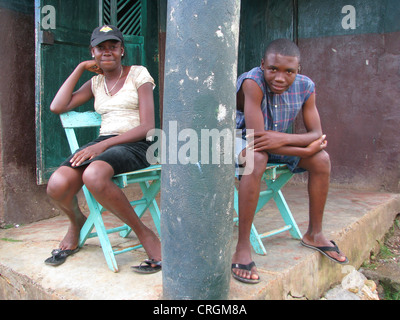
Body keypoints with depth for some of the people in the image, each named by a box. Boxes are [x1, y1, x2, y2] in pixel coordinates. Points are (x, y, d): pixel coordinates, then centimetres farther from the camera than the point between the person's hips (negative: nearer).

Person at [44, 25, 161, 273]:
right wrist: (80, 68, 10)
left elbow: (147, 126, -8)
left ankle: (145, 235, -19)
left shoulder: (138, 74, 4)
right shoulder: (96, 81, 20)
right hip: (103, 144, 5)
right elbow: (57, 107, 9)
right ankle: (77, 222, 12)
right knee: (57, 184, -24)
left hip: (135, 145, -4)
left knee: (94, 175, -38)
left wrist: (103, 145, -17)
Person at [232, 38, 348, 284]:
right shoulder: (252, 82, -30)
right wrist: (307, 148, -25)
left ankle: (315, 233, 9)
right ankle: (243, 248, -31)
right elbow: (256, 136, -34)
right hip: (239, 138, -6)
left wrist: (284, 139, -33)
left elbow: (317, 135, -12)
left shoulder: (305, 87, -11)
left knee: (322, 159, -8)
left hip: (277, 144, 6)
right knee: (257, 159, -37)